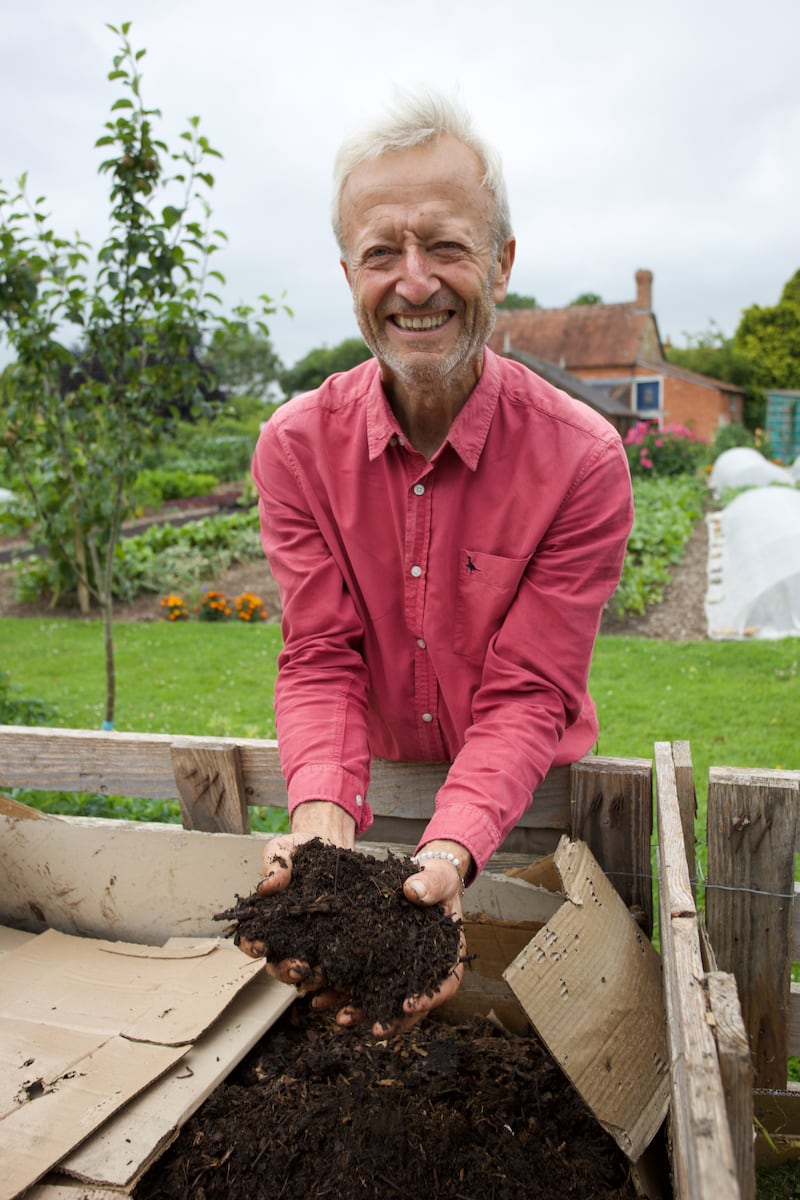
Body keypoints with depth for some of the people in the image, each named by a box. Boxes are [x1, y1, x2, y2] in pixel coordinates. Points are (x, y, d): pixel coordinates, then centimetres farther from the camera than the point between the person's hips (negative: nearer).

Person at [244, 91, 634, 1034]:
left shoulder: (583, 461, -21)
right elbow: (321, 659, -14)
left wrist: (448, 853, -37)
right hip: (372, 792, 2)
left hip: (525, 805, -1)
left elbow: (527, 693, -21)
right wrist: (322, 815, -32)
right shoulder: (296, 445, -13)